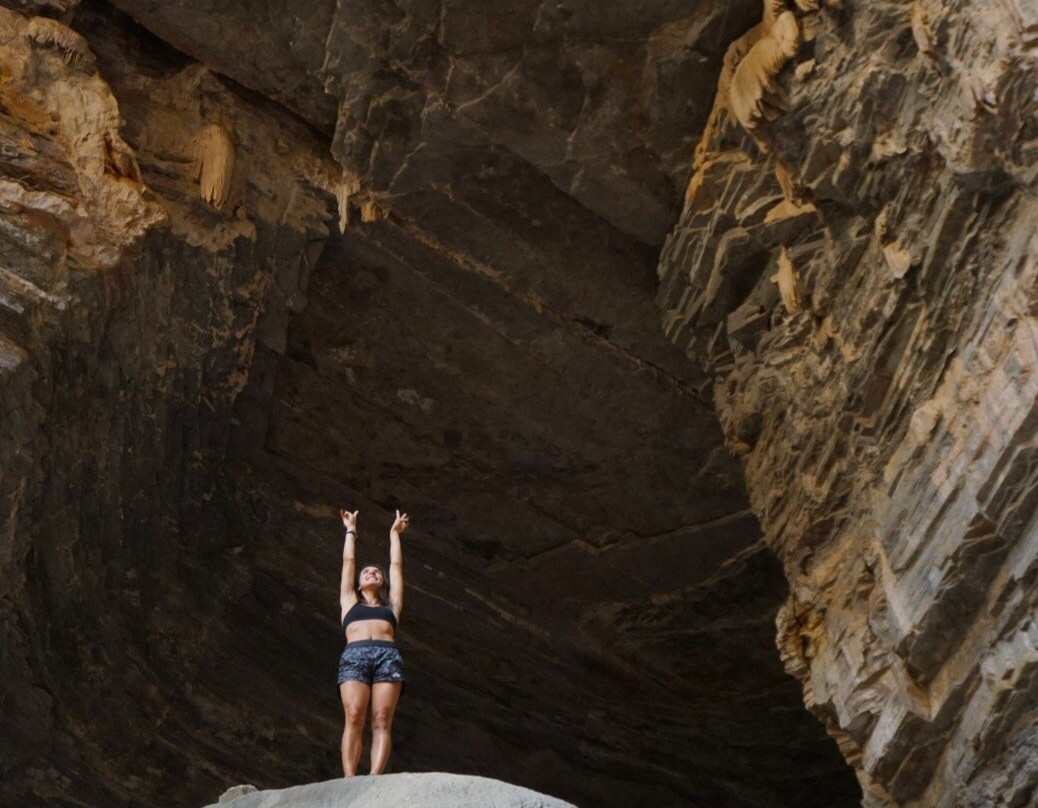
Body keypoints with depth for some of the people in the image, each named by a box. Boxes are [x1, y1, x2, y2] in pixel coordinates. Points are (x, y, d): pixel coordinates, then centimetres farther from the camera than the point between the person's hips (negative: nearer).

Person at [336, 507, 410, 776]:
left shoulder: (390, 606, 32)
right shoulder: (350, 603, 32)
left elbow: (396, 565, 37)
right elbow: (348, 561, 38)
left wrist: (394, 533, 48)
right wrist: (351, 530, 49)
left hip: (388, 656, 1)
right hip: (354, 655, -1)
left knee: (382, 721, -16)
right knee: (354, 718, -19)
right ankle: (349, 779, -28)